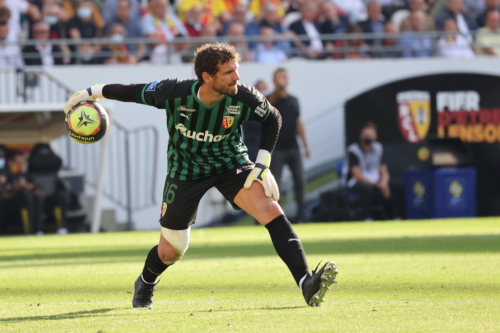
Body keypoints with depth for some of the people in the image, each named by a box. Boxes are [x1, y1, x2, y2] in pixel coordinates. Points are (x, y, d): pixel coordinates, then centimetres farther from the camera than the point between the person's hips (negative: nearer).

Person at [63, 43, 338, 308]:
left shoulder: (243, 98, -24)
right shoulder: (174, 93, -27)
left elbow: (272, 118, -3)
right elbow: (135, 93, -7)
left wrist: (262, 164, -10)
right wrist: (93, 92, 2)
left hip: (230, 164, 0)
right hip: (185, 172, 0)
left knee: (270, 210, -26)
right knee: (170, 252, 9)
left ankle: (306, 283, -32)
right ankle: (145, 284, 46)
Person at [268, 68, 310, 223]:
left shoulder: (293, 100, 12)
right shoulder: (271, 99, -4)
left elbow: (299, 123, 15)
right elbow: (269, 103, -29)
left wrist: (306, 144, 11)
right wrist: (278, 87, -45)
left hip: (293, 148, 5)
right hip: (277, 149, -5)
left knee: (300, 181, 3)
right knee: (275, 183, -3)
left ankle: (301, 215, 10)